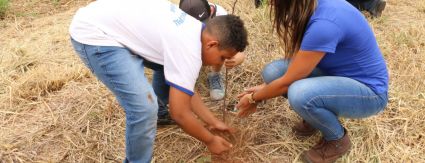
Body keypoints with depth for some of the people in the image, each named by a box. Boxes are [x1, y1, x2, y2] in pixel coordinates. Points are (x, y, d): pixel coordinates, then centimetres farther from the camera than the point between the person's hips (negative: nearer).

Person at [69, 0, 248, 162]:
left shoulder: (195, 30, 6)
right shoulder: (189, 50, -23)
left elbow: (186, 88, 14)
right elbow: (179, 114, -16)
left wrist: (213, 121, 18)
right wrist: (210, 140, 0)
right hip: (93, 35, -10)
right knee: (144, 107, -18)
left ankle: (158, 111, 37)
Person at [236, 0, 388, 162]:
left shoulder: (324, 24, -33)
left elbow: (287, 82, -24)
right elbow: (298, 58, 5)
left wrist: (253, 98, -7)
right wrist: (265, 87, 5)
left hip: (369, 91, -7)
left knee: (299, 94, -34)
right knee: (272, 72, -10)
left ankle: (337, 140, -3)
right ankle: (316, 116, 12)